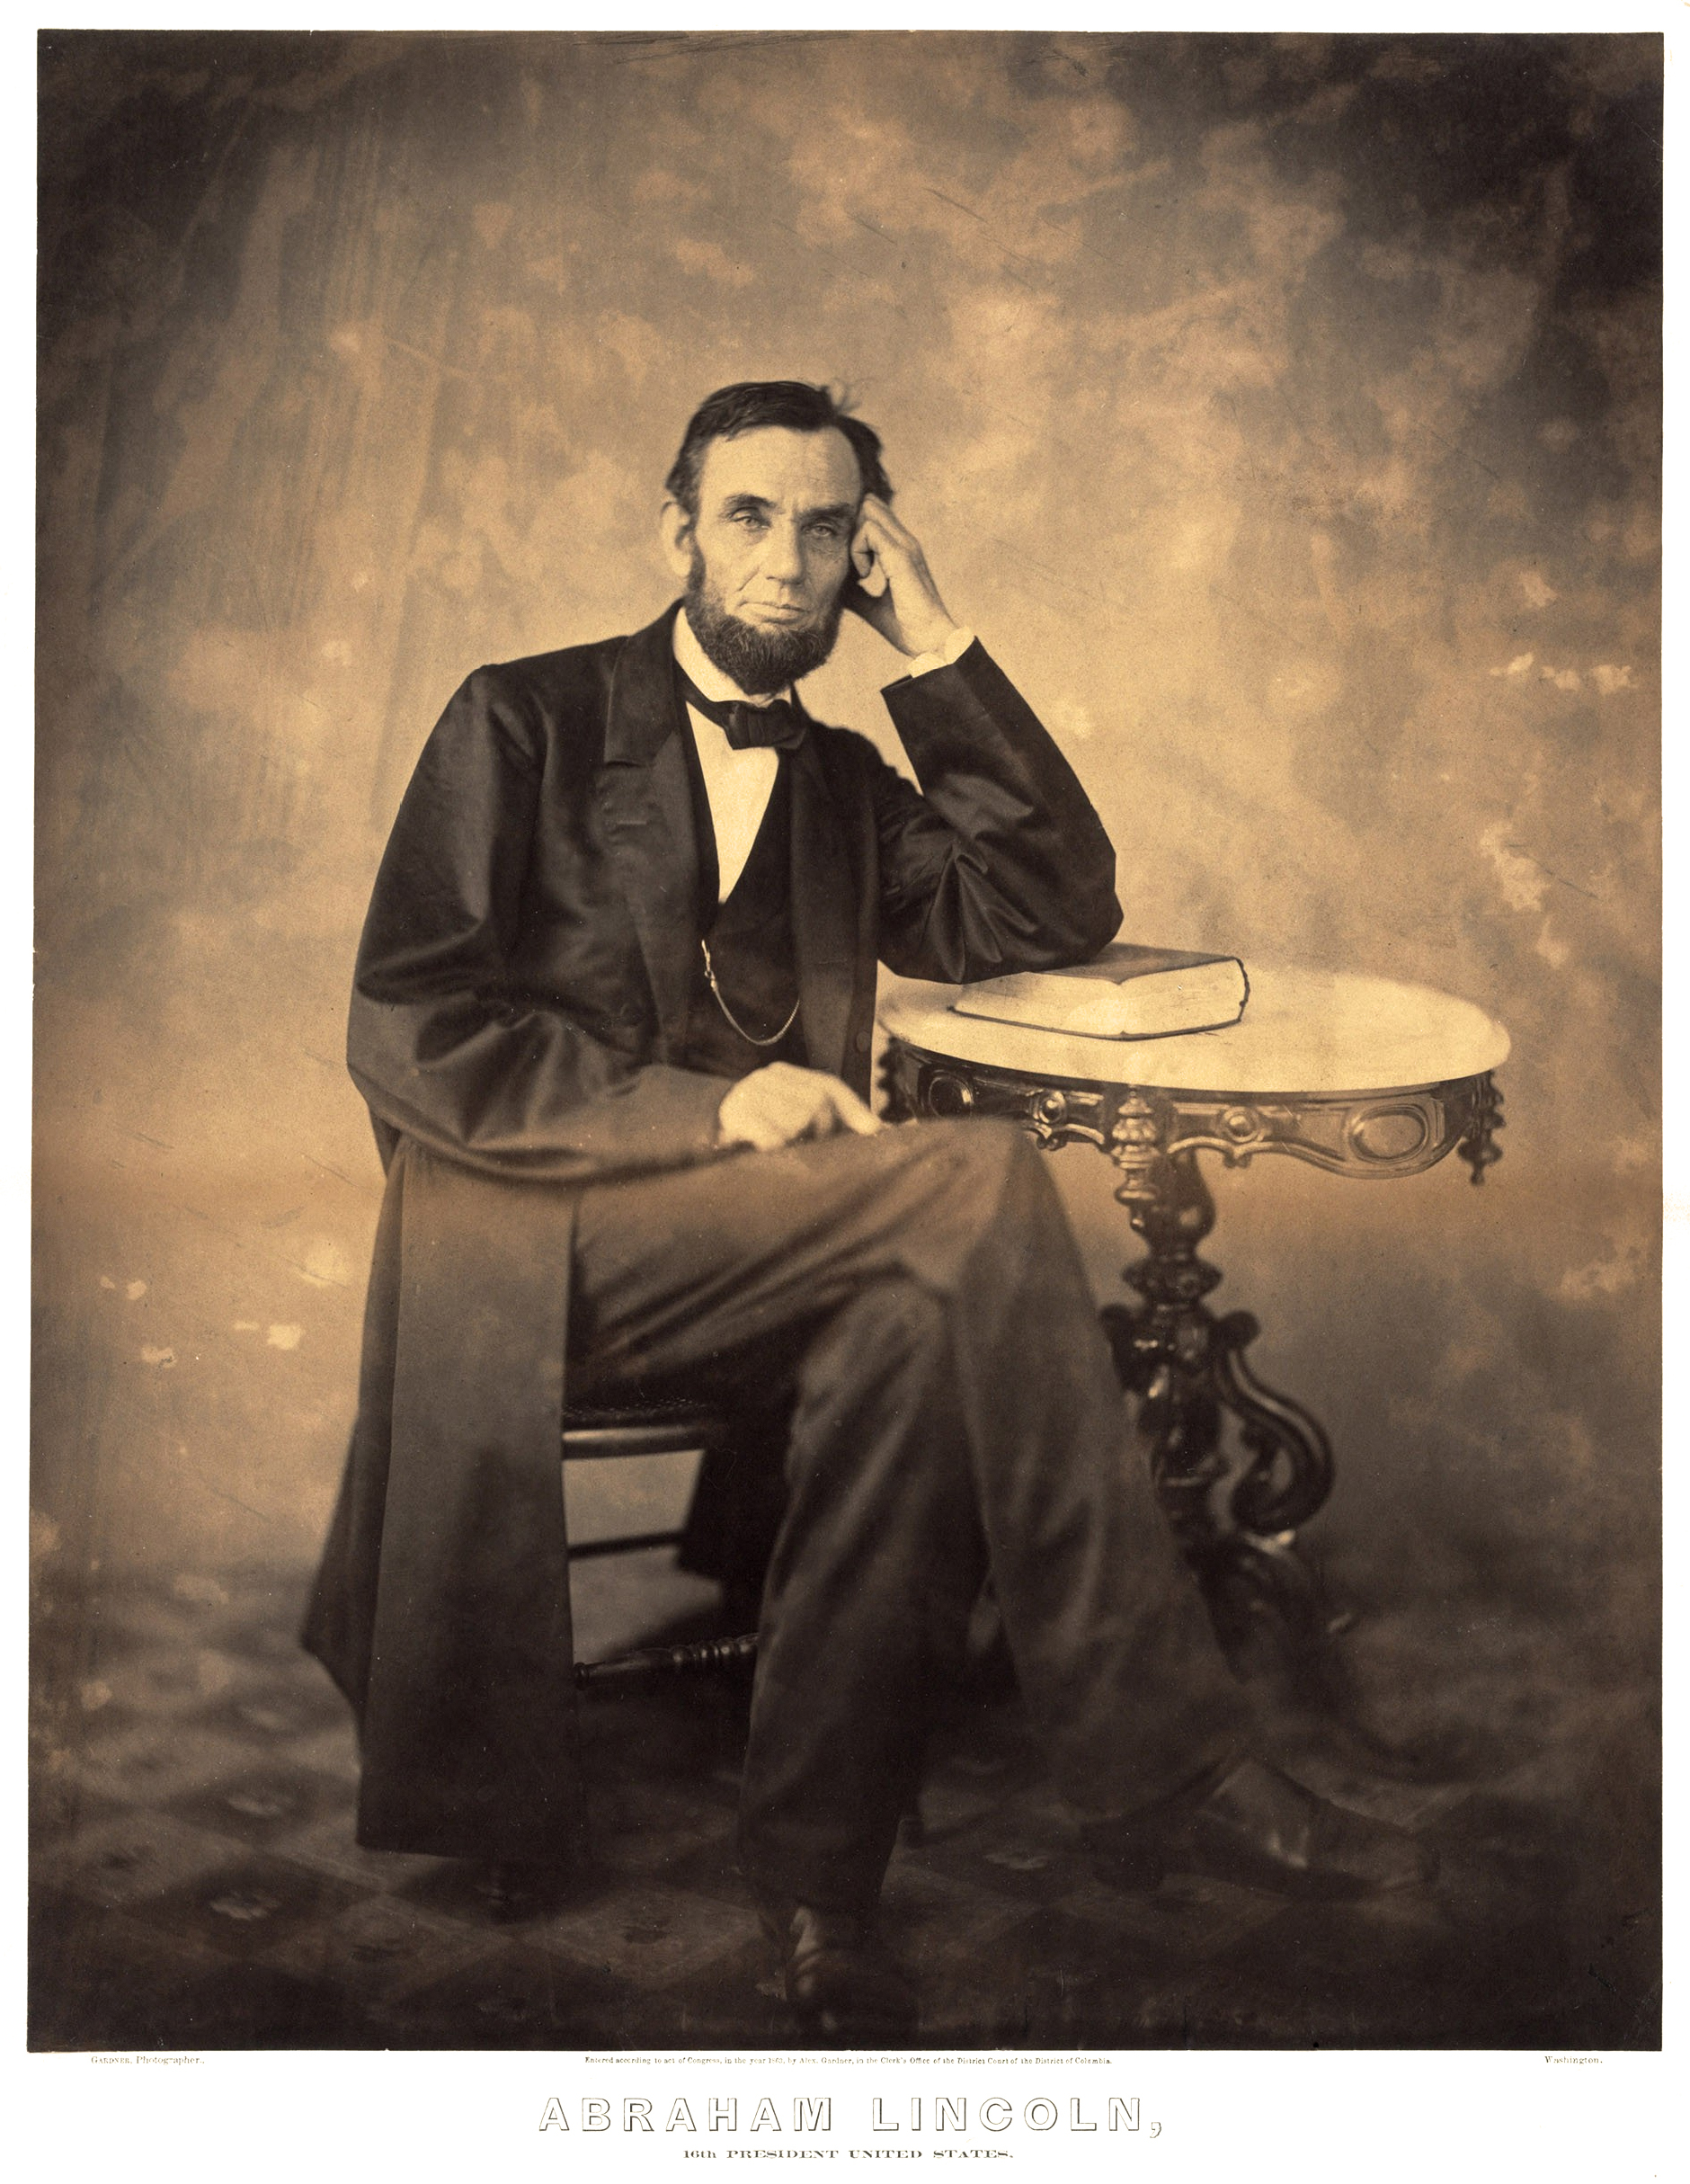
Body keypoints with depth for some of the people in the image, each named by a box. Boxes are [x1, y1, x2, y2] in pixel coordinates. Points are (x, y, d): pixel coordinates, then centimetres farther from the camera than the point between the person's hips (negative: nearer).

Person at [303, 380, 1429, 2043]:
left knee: (917, 1332, -32)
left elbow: (1055, 913, 7)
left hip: (761, 1252, 5)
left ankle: (816, 1860, -19)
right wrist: (703, 1111, -17)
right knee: (980, 1187, -27)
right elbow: (403, 1032, -6)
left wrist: (932, 642, 4)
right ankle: (1162, 1767, -21)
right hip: (539, 1233, -5)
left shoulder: (843, 784, 20)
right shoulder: (522, 722, 4)